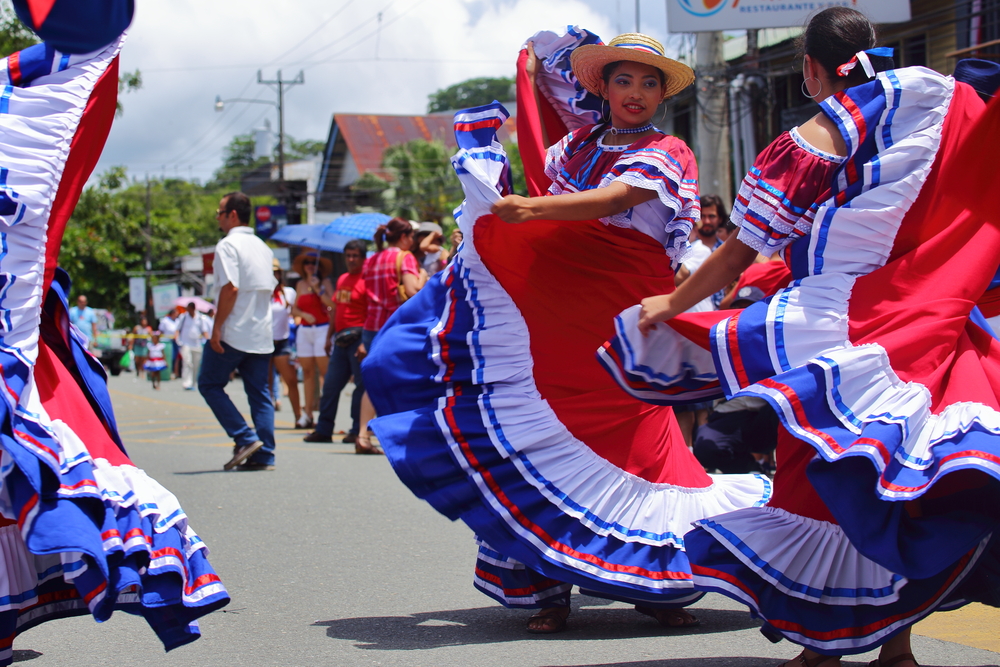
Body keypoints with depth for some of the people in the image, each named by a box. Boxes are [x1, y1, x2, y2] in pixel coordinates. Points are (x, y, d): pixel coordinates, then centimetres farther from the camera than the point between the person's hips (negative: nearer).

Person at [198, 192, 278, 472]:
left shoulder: (228, 245, -10)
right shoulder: (262, 247, 15)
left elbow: (230, 288, -19)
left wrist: (217, 326, -17)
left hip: (233, 333, -7)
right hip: (261, 333, 7)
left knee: (210, 384, 5)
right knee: (259, 392, 7)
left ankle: (245, 439, -7)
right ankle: (264, 455, 2)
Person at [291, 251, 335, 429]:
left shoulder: (325, 282, 2)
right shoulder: (300, 284, 15)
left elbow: (332, 304, -11)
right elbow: (294, 309, 13)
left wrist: (318, 288, -14)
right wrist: (304, 314, -6)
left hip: (322, 328, -5)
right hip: (304, 329, 5)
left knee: (324, 371, -10)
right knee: (307, 371, 4)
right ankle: (307, 414, 5)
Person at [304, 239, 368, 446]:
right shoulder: (342, 280, 16)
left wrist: (365, 342, -21)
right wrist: (329, 336, 20)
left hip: (357, 338, -8)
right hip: (341, 340, 8)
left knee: (362, 384, -3)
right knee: (330, 384, 9)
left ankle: (357, 431, 2)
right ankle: (323, 430, 15)